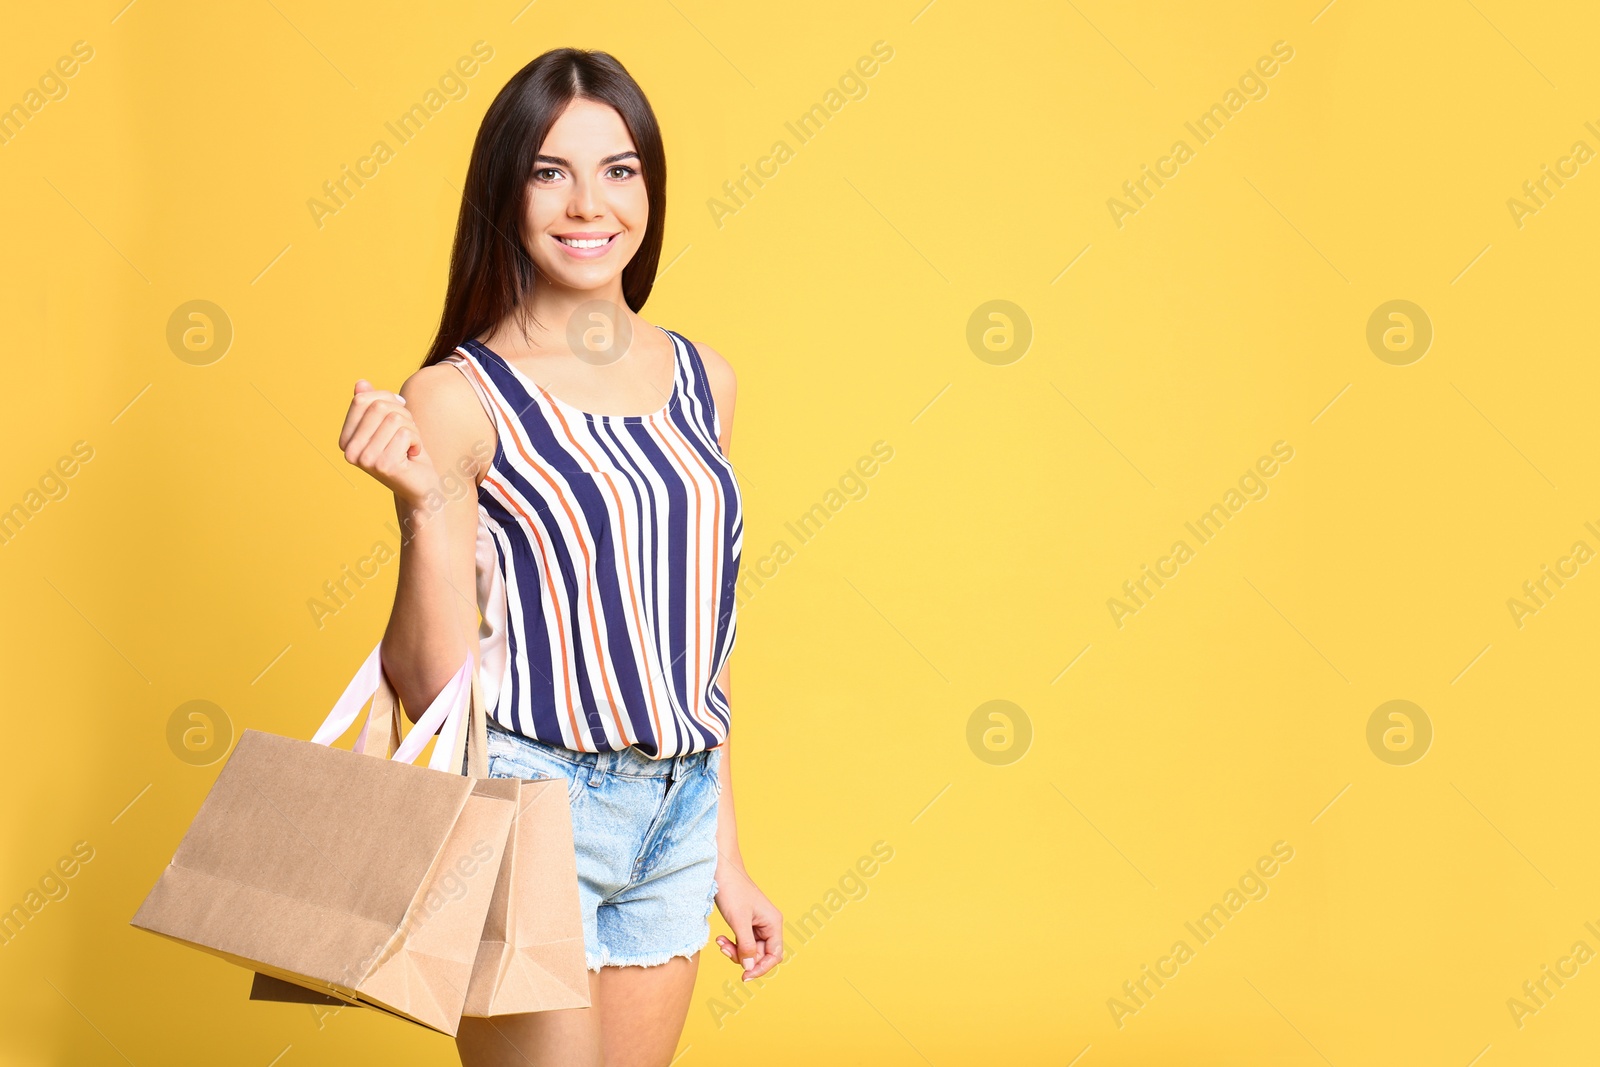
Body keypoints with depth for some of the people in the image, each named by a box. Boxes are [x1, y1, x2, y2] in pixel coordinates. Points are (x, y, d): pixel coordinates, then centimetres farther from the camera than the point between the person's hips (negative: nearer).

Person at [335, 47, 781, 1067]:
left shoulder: (701, 378, 7)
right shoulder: (459, 398, -9)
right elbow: (439, 685, -12)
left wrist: (725, 856, 15)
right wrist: (425, 503, -25)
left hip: (679, 811, 6)